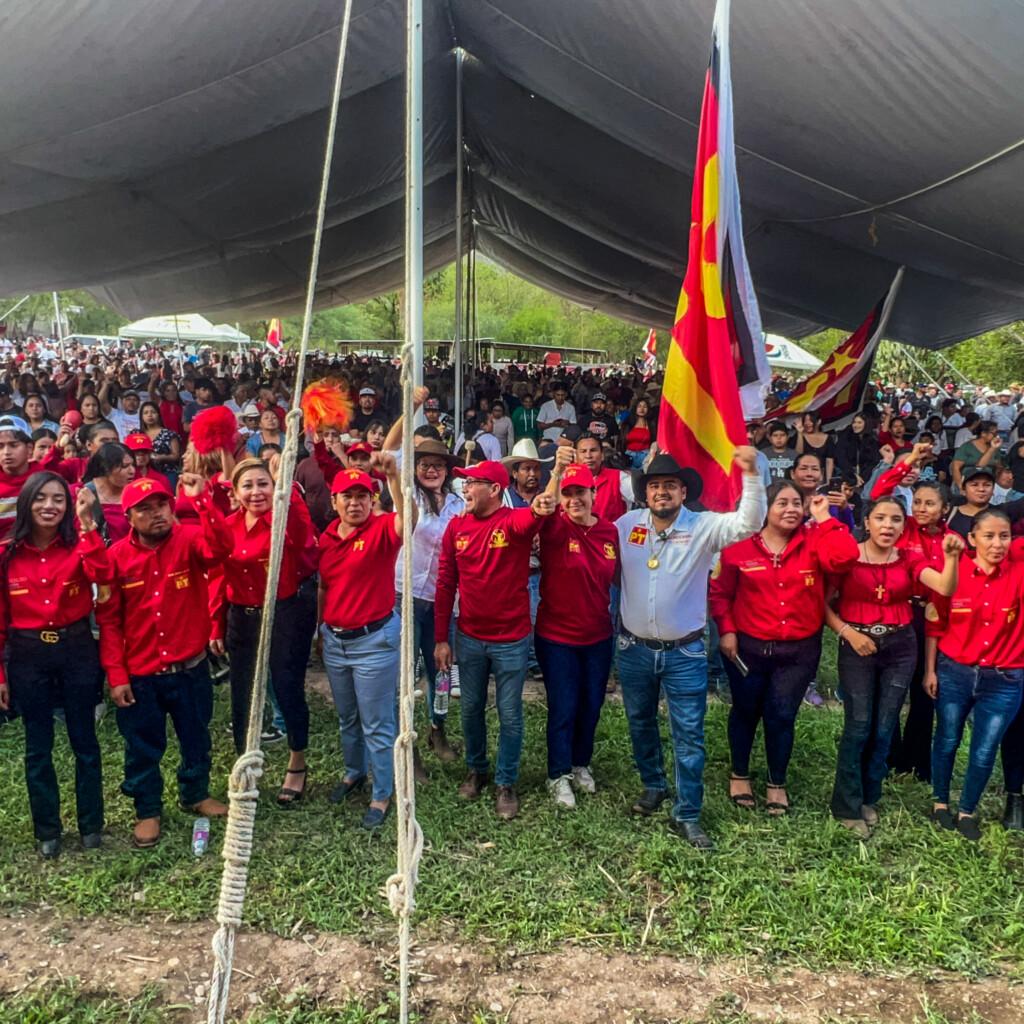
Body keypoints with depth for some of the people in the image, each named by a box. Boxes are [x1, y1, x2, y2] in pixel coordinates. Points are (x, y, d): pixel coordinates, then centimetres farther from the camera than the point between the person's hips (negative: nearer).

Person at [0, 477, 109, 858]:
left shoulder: (78, 546, -3)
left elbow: (102, 575, -26)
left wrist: (87, 523, -32)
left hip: (77, 650, -1)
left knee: (84, 740, 10)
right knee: (38, 747, 10)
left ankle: (91, 825, 25)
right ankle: (47, 831, 26)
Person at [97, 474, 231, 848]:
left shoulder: (190, 540, -9)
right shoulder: (117, 556, -7)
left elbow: (221, 547, -33)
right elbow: (108, 620, -5)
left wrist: (201, 499, -41)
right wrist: (116, 674, -8)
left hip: (190, 668, 0)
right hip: (139, 674, 0)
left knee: (196, 739, 18)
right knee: (142, 747, 14)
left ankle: (196, 794, 42)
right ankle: (148, 810, 34)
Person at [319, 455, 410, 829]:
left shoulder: (381, 530, -13)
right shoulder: (327, 538, 5)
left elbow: (407, 520, -37)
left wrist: (394, 475, -49)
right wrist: (320, 630, 18)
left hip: (374, 640, -6)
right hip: (335, 640, 6)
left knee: (376, 724, 4)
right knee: (346, 717, 23)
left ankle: (382, 795, 19)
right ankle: (354, 772, 45)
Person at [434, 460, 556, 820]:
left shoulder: (514, 521, -14)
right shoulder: (456, 526, -2)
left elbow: (528, 519, -41)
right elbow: (445, 585, 3)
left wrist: (539, 509, -66)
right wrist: (441, 639, 2)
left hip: (511, 639, -4)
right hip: (469, 638, 4)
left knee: (510, 715, 8)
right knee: (471, 709, 18)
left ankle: (506, 784, 26)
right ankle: (476, 771, 40)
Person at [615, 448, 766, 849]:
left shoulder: (703, 527, -10)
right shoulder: (627, 524, -3)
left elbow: (749, 522, -25)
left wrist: (751, 474, -36)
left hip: (685, 652, -2)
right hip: (634, 648, 3)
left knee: (689, 736, 3)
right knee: (641, 724, 20)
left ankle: (686, 815, 17)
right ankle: (653, 785, 43)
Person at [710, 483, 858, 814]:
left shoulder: (813, 542, -4)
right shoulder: (740, 546, -7)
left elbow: (845, 556, -25)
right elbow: (720, 592, 0)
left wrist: (823, 518, -18)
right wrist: (726, 630, -8)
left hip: (799, 651, 1)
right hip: (747, 647, 0)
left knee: (782, 716, 6)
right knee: (746, 711, 16)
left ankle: (777, 784, 28)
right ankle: (739, 775, 37)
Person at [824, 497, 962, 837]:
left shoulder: (909, 559, 2)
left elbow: (945, 588, -14)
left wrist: (951, 557, -29)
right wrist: (847, 633, -15)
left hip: (900, 646, 3)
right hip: (858, 646, -3)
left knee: (884, 728, 9)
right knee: (859, 726, -5)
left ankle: (868, 799, 27)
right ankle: (847, 806, 10)